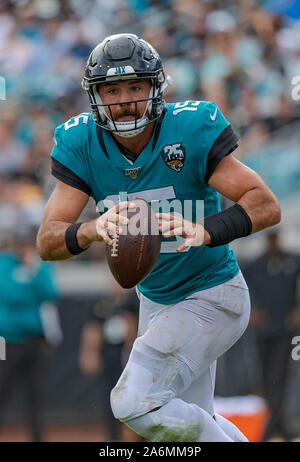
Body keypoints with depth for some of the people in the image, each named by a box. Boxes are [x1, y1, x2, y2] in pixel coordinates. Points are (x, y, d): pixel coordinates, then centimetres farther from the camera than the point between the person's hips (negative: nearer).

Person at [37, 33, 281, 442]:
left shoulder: (191, 130, -24)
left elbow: (267, 205, -29)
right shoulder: (83, 144, -13)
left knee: (135, 403, -19)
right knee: (184, 420, 18)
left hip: (212, 298, -6)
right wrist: (92, 229, -43)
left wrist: (205, 231, -48)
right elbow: (47, 242, -20)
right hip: (154, 299, 6)